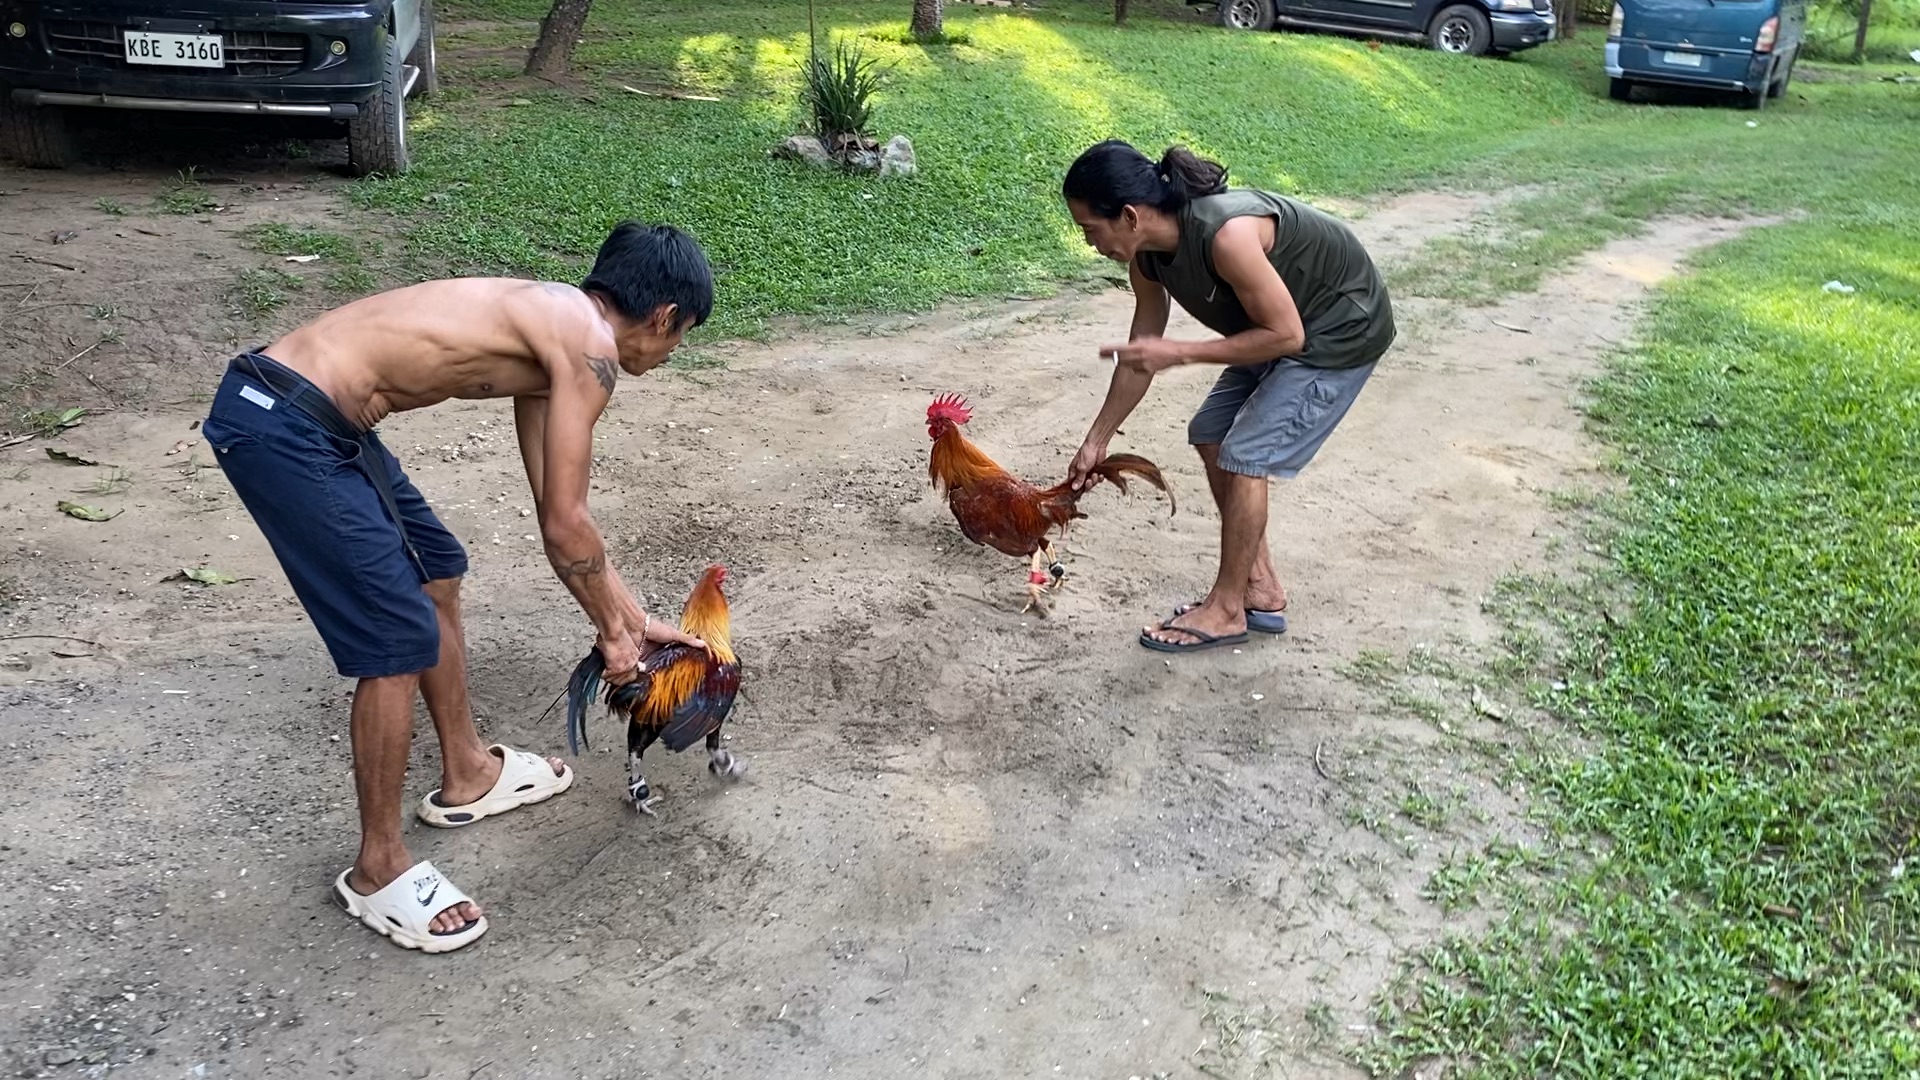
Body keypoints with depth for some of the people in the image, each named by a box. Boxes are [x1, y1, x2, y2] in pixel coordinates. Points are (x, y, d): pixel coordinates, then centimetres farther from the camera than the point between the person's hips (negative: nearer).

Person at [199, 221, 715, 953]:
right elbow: (564, 525, -8)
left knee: (435, 574, 23)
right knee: (401, 642, -3)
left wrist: (633, 617, 27)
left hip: (298, 410, 11)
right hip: (282, 430, -11)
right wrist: (613, 627, 8)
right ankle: (378, 870, 15)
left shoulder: (547, 325, 18)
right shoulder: (590, 345, -10)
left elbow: (559, 512, 23)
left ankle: (468, 775, 40)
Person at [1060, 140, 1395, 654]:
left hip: (1341, 330, -9)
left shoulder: (1226, 235, -35)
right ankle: (1260, 588, 20)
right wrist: (1096, 440, 10)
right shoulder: (1148, 252, -8)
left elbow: (1286, 336, -27)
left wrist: (1179, 354, -28)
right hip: (1285, 326, 9)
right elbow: (1140, 352, 5)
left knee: (1245, 455, -10)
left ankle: (1227, 610, 6)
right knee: (1211, 435, 9)